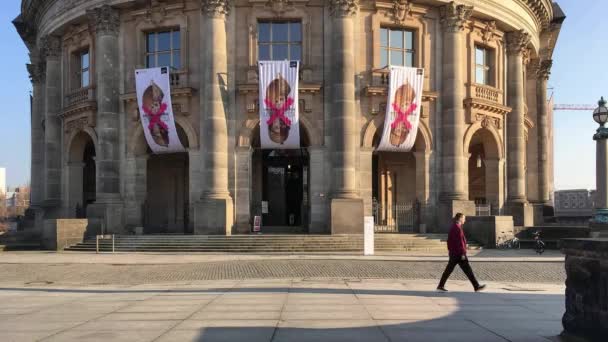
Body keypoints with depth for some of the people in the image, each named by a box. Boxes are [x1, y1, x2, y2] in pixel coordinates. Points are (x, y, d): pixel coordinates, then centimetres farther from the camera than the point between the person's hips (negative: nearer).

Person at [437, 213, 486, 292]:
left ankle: (440, 286, 8)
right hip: (459, 253, -10)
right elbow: (460, 242, -19)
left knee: (448, 270, 9)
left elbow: (449, 240, 20)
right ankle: (476, 286, 4)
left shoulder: (452, 228, 14)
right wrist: (463, 253, -19)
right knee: (467, 270, -2)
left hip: (453, 253, 10)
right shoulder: (458, 228, -15)